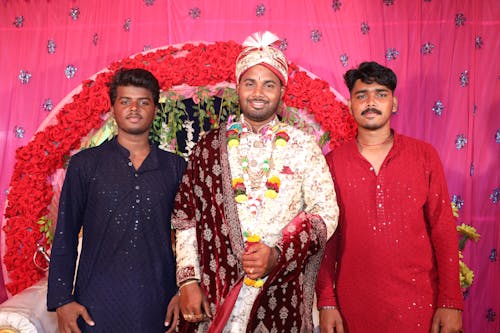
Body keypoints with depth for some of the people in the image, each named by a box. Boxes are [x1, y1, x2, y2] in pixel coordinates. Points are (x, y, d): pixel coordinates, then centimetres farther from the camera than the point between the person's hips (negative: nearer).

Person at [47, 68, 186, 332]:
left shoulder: (175, 167, 6)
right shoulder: (85, 164, 3)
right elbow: (65, 235, 2)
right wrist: (61, 299, -3)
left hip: (157, 306, 2)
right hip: (96, 305, -1)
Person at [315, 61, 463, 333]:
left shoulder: (424, 155, 0)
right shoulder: (333, 162, -1)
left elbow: (444, 229, -1)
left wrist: (450, 302, -4)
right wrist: (326, 302, -2)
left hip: (418, 301, 0)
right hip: (353, 305, 0)